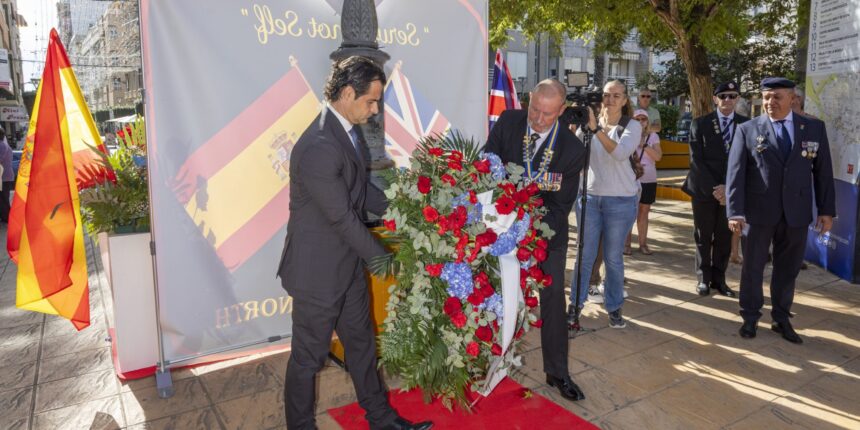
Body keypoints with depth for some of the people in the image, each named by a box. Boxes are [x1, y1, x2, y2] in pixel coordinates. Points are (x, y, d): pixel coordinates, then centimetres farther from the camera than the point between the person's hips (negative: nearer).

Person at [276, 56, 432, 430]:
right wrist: (382, 259, -13)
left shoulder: (350, 130, 3)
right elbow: (343, 218, -23)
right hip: (318, 271, -9)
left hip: (349, 264, 9)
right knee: (309, 357, 12)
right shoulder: (318, 147, -27)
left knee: (362, 343, 22)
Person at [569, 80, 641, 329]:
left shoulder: (632, 126, -1)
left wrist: (596, 128, -29)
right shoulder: (589, 122, 6)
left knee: (613, 257, 6)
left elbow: (620, 153, -21)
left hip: (621, 199, -2)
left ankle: (614, 307, 19)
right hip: (589, 196, 2)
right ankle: (576, 303, 16)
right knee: (585, 254, 5)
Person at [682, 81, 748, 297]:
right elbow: (696, 160, -6)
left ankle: (718, 279, 18)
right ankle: (703, 278, 18)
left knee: (725, 238, 6)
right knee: (703, 237, 7)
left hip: (732, 191, 1)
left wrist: (728, 188, -11)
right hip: (704, 189, -1)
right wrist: (713, 189, -14)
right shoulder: (700, 123, 0)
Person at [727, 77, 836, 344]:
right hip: (759, 211, -2)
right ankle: (750, 317, 24)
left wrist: (826, 210, 3)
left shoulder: (814, 128, 4)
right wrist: (735, 212, -16)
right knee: (753, 267, 9)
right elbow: (735, 173, -8)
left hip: (796, 213, 2)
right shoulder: (747, 130, -3)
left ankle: (781, 318, 28)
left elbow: (823, 171, 6)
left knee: (788, 269, 12)